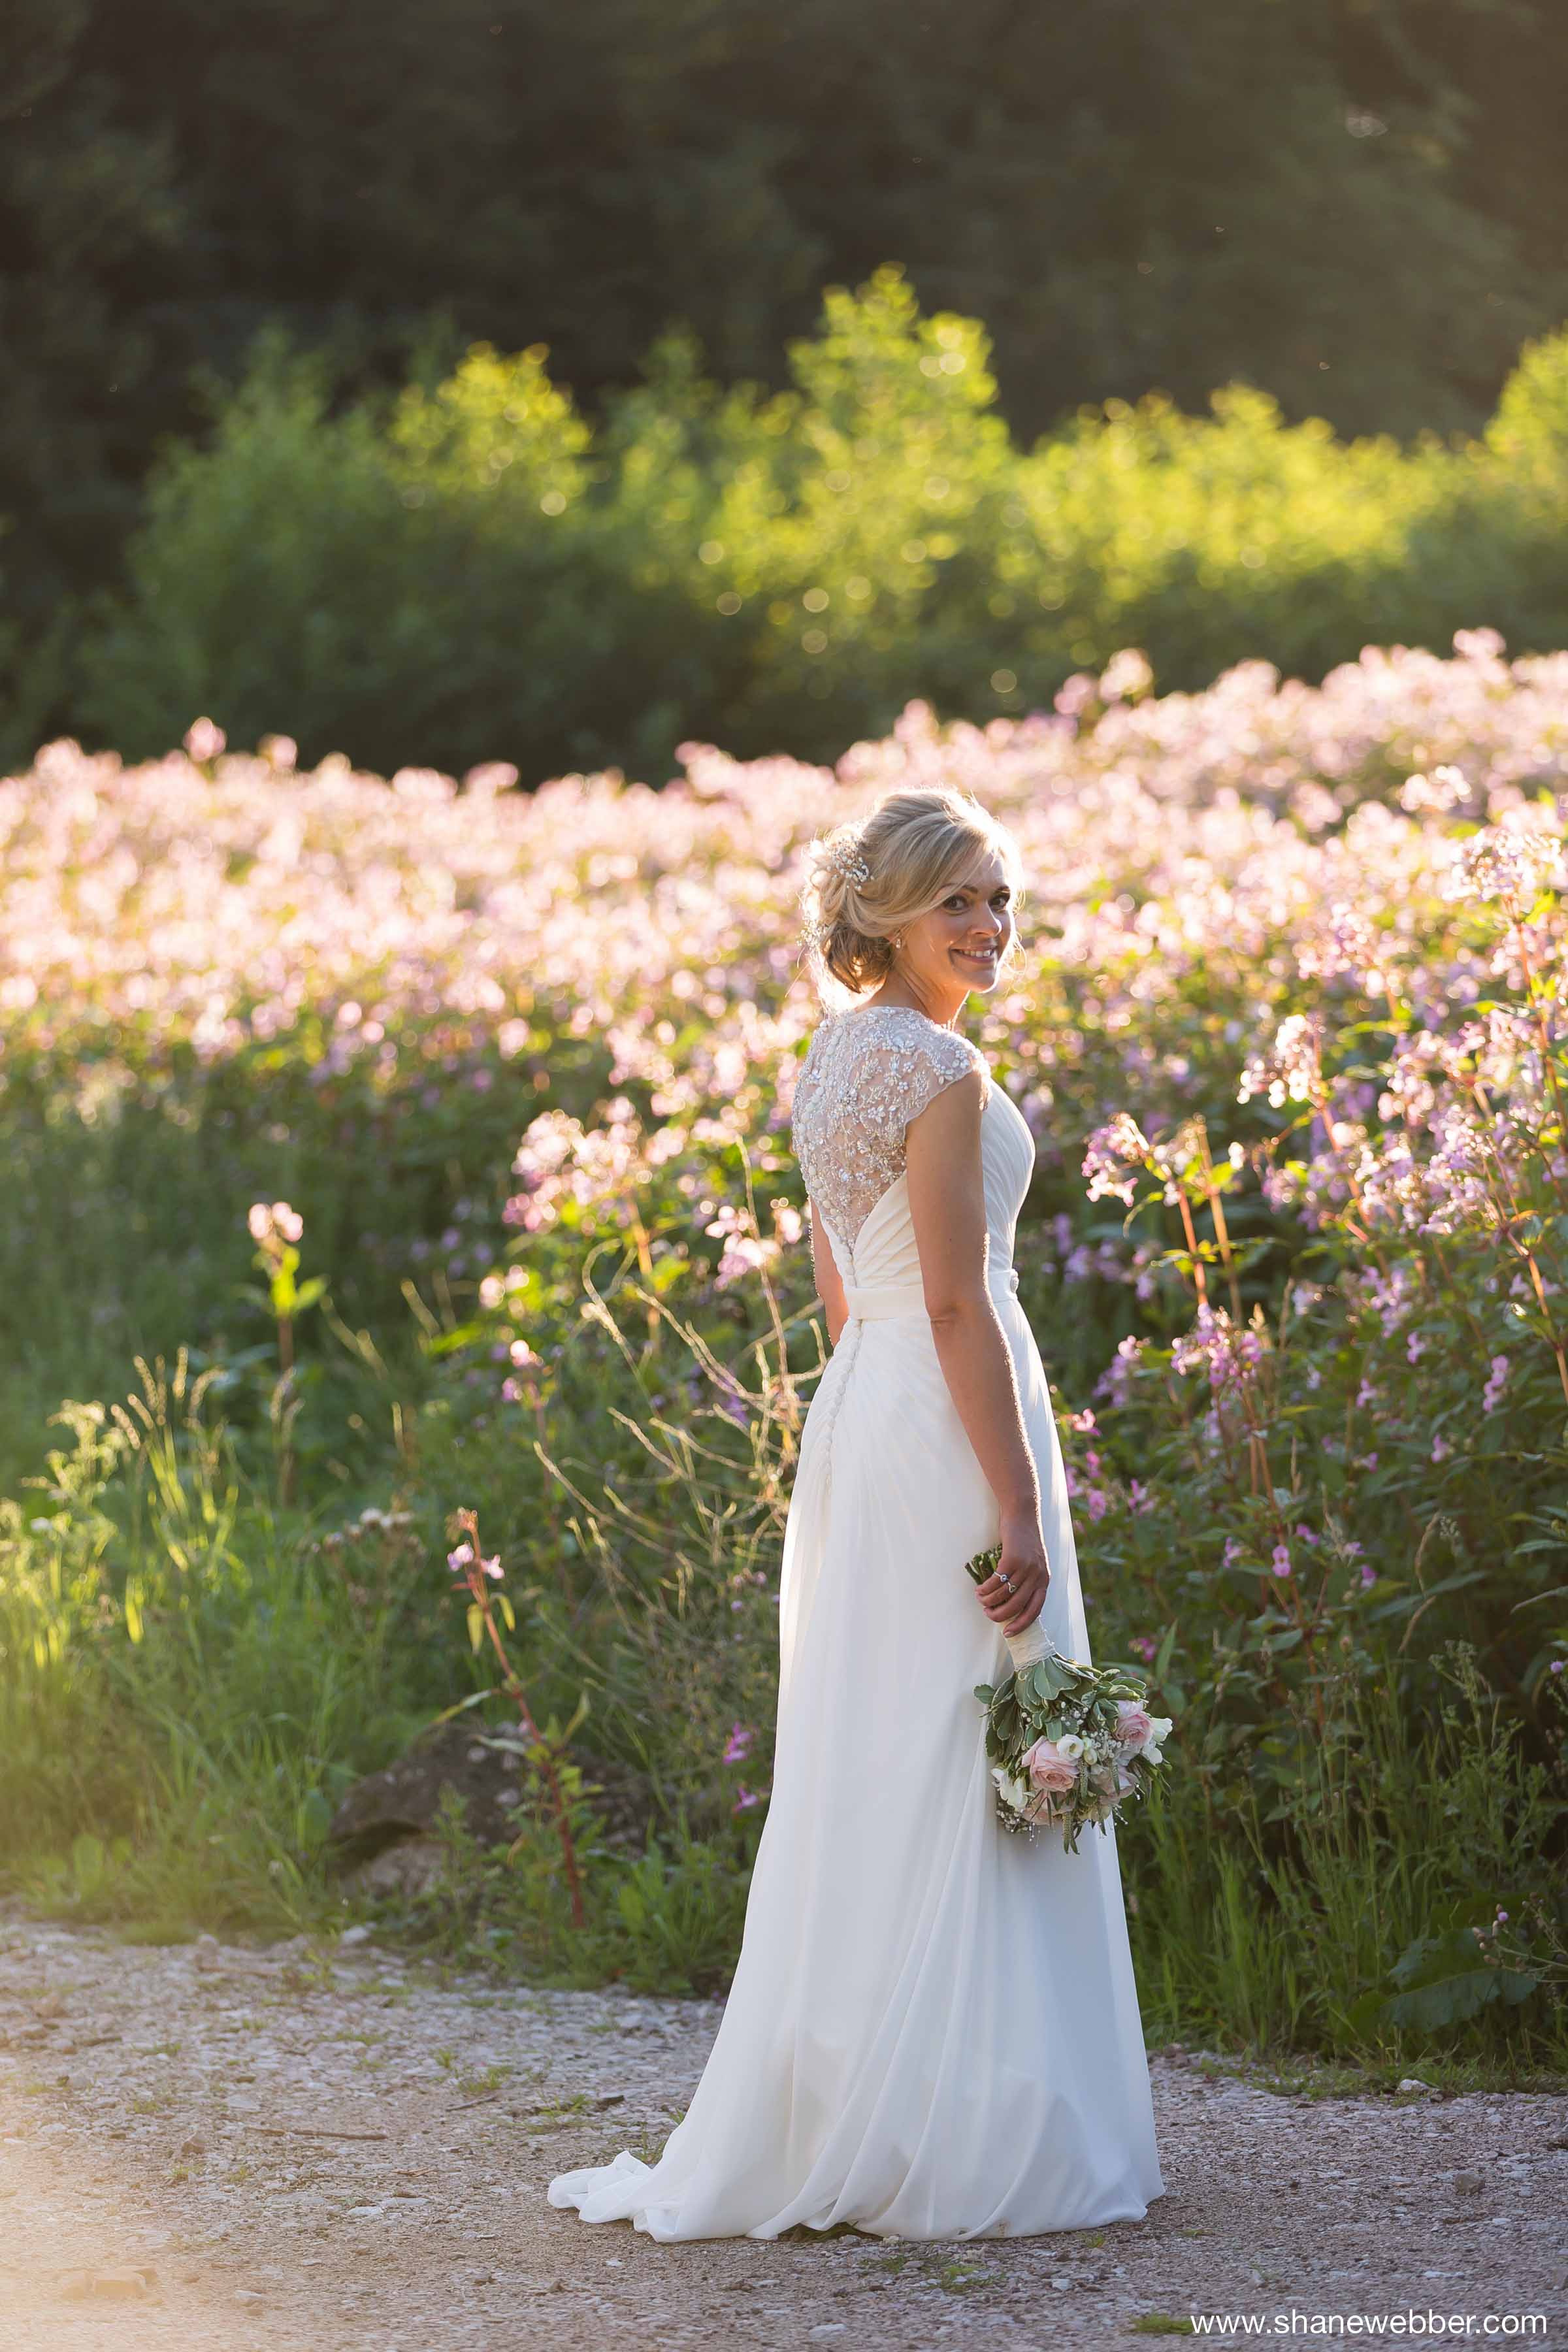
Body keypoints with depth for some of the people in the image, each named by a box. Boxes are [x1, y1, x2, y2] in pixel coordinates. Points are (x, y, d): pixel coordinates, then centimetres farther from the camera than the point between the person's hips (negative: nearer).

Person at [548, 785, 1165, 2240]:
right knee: (959, 1784, -4)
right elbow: (958, 1303, -18)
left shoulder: (836, 1057, 14)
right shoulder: (937, 1069, -15)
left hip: (855, 1415, 9)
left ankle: (818, 2133, 17)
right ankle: (957, 2142, 0)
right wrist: (1020, 1512, -17)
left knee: (870, 1779, 12)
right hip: (949, 1427, -9)